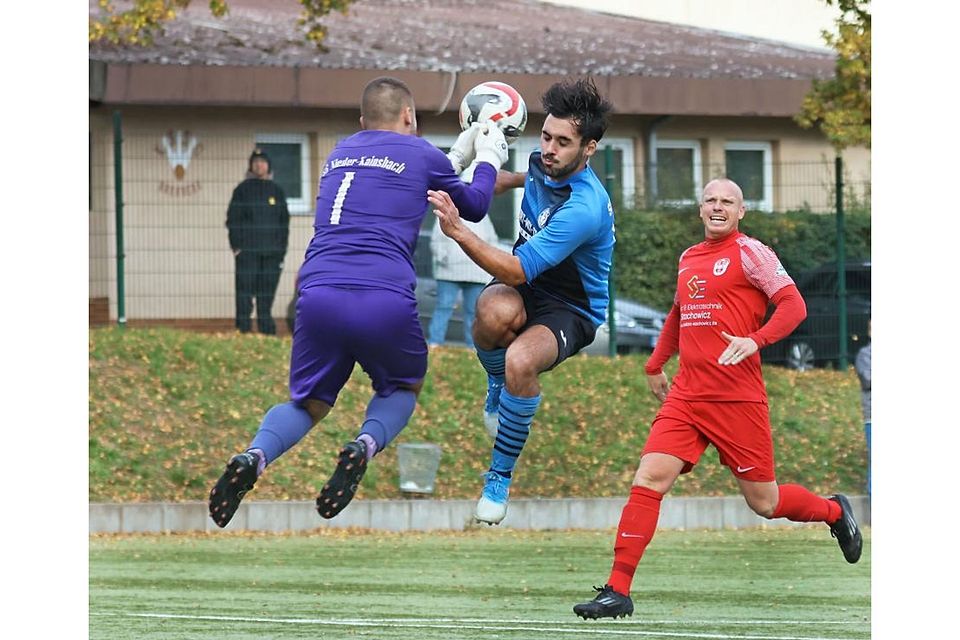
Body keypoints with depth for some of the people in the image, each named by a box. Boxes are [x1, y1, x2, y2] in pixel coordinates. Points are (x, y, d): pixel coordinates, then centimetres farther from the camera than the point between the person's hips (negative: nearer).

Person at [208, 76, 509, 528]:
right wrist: (488, 158, 47)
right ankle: (365, 445, -8)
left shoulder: (341, 152, 24)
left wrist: (458, 156, 52)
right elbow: (474, 206, 28)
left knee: (308, 405, 20)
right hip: (386, 300, -3)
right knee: (403, 388, 26)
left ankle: (254, 457, -14)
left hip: (318, 294, 3)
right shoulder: (422, 155, 11)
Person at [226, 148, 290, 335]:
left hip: (272, 253, 3)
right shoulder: (243, 190, 5)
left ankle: (268, 332, 7)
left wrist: (282, 248, 6)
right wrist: (236, 246, -8)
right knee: (245, 294, -6)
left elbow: (284, 221, 15)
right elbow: (233, 219, 2)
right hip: (247, 250, -3)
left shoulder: (276, 191, 14)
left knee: (267, 298, 3)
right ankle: (243, 331, -5)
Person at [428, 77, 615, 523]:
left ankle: (500, 477, -15)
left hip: (570, 311, -6)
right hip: (526, 291, 6)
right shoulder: (544, 163, -5)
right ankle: (496, 390, 0)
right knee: (495, 311, -35)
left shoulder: (584, 209, -30)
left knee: (521, 361, -39)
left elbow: (516, 272, -34)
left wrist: (458, 231, -40)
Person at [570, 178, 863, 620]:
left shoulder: (748, 252, -4)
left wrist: (755, 340, -25)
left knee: (763, 502, 3)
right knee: (649, 479, -11)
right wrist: (656, 365, 31)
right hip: (686, 396, 5)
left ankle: (834, 512, 34)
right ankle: (618, 591, -12)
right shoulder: (688, 258, 16)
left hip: (738, 397, -5)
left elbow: (793, 304, -11)